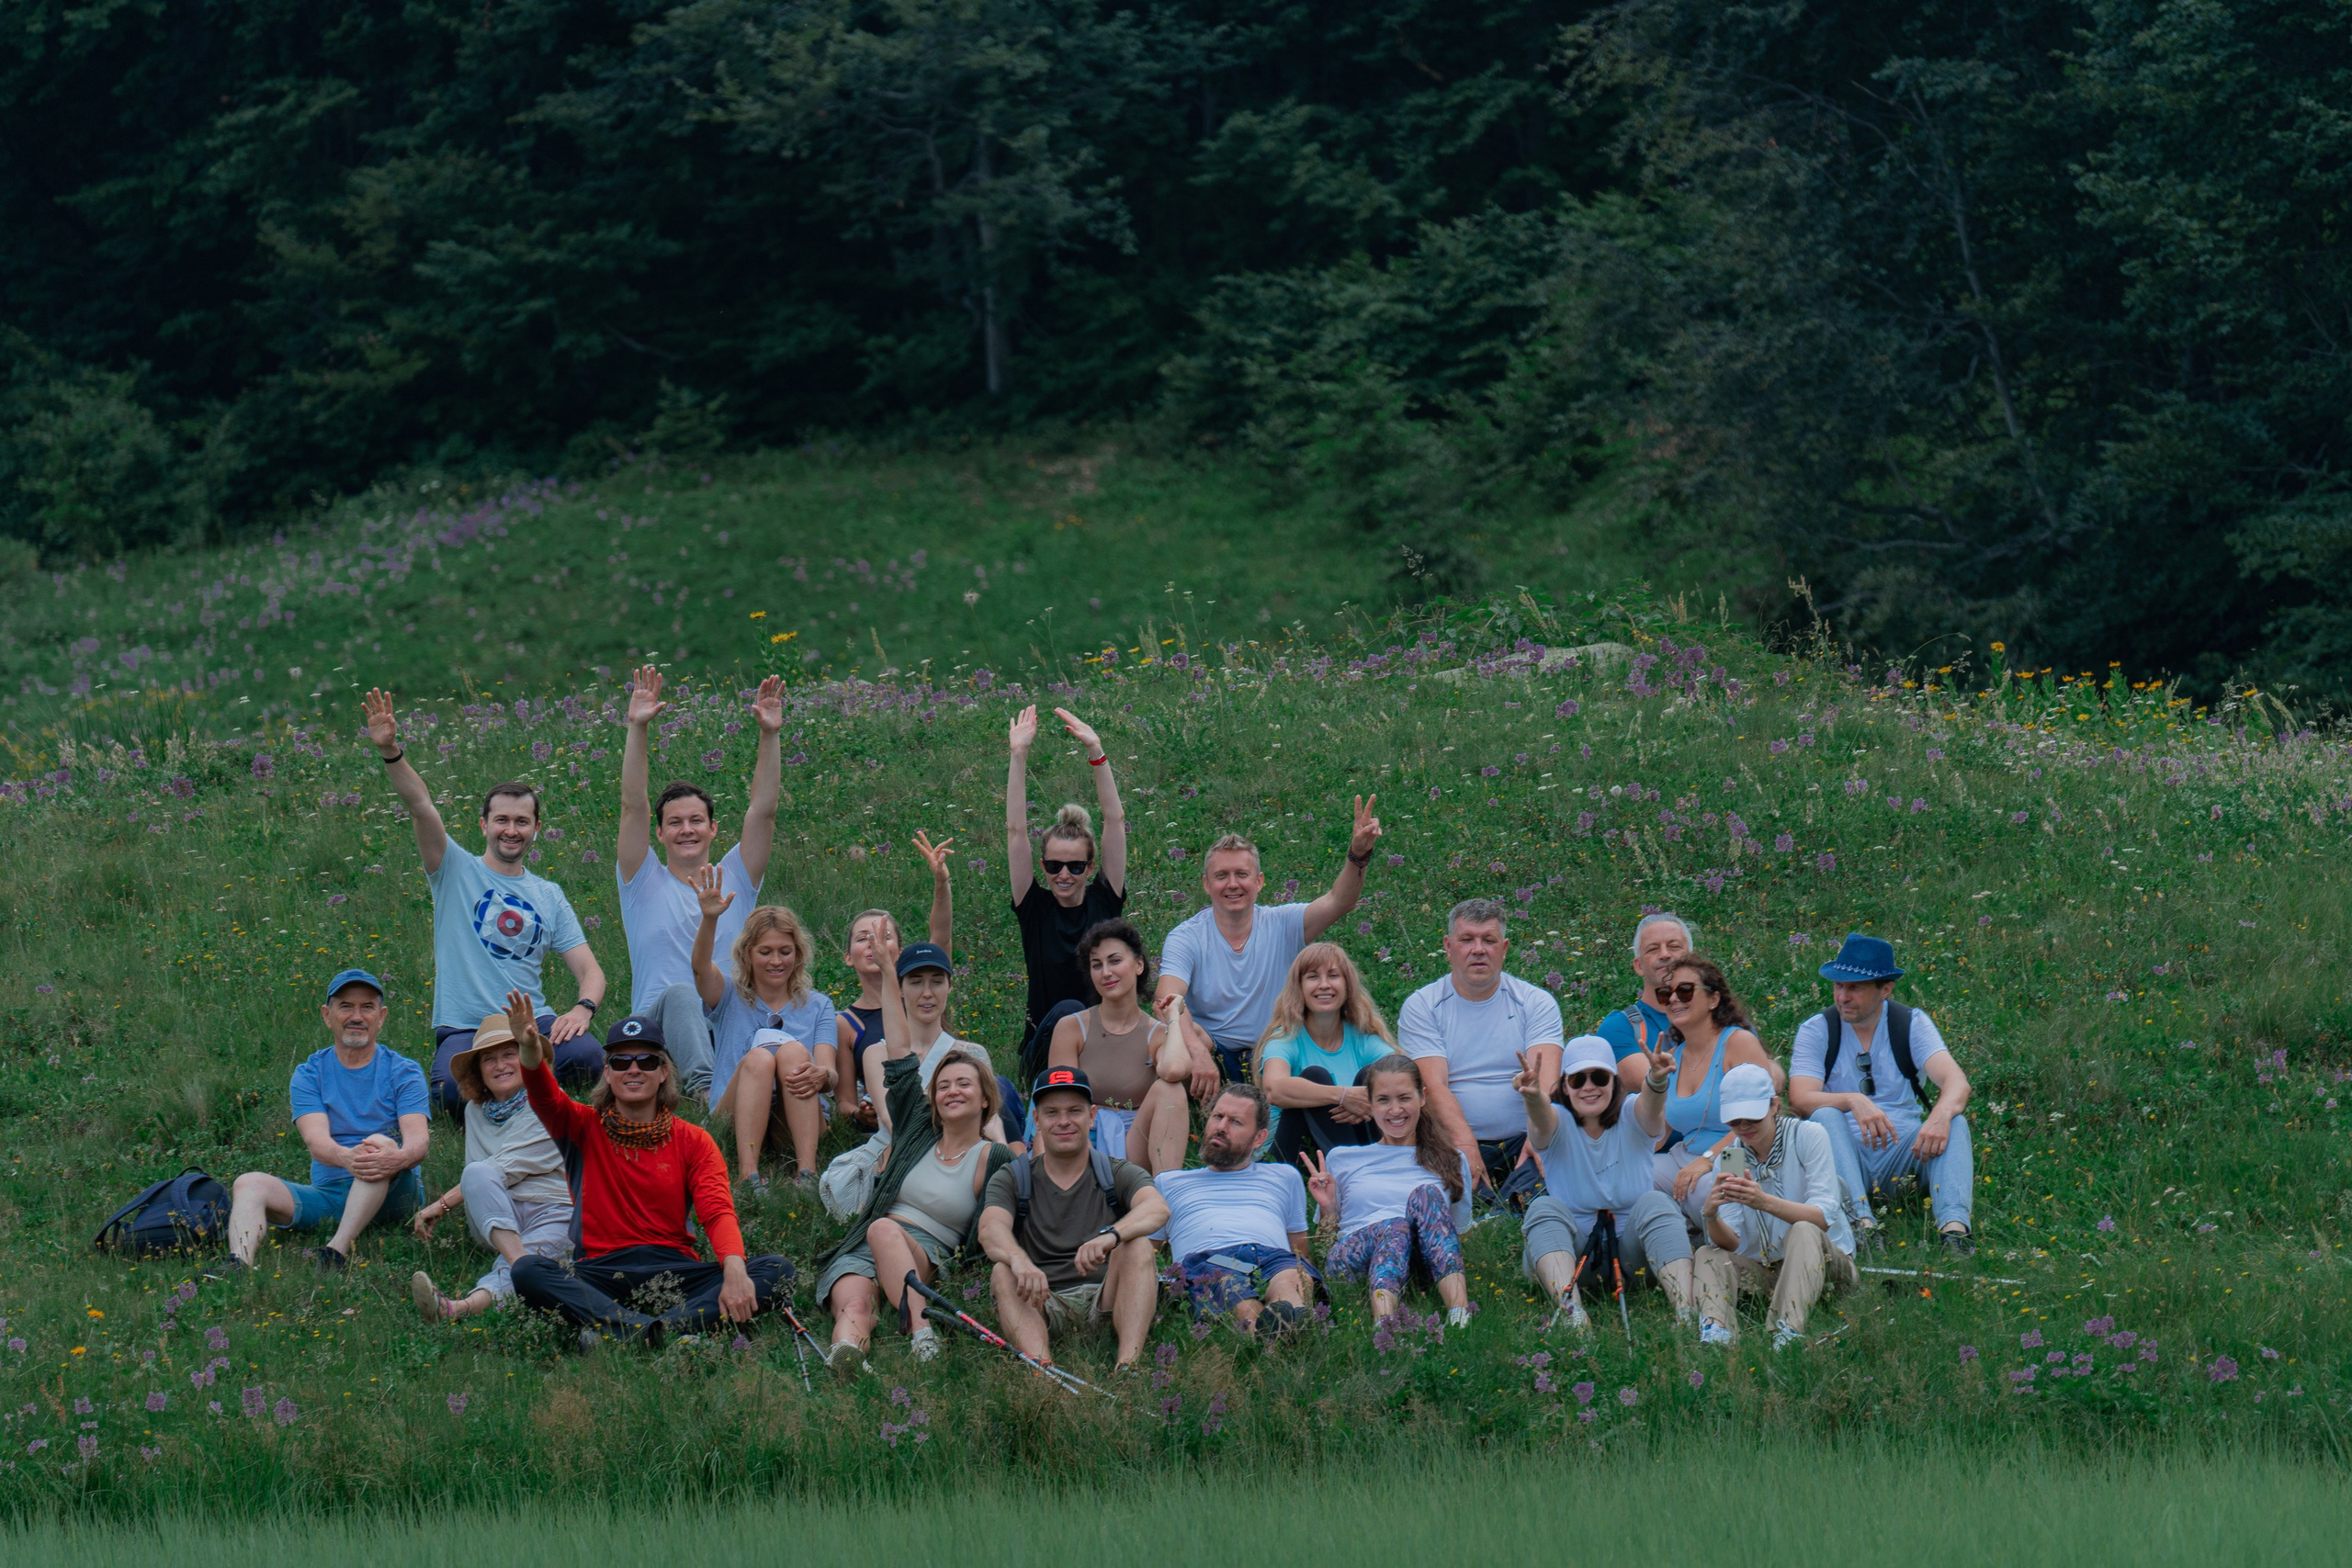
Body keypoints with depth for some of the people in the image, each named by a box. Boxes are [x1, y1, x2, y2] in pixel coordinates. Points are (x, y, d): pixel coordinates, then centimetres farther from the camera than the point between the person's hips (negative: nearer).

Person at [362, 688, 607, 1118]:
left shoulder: (549, 896, 16)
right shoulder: (457, 871, 7)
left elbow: (590, 970, 10)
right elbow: (421, 807, -9)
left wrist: (583, 1008, -13)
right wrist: (390, 752, -26)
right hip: (463, 1028, -2)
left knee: (586, 1056, -30)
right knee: (458, 1093, -34)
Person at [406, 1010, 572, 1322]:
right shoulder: (476, 1110, 16)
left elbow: (508, 1167, -11)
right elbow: (477, 1177, 16)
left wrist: (442, 1204, -13)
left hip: (554, 1213, -4)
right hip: (495, 1219, 4)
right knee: (477, 1173, -29)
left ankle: (464, 1307, -69)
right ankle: (521, 1262, -49)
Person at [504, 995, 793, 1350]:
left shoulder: (693, 1141, 10)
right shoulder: (585, 1128, 11)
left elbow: (718, 1212, -5)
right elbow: (547, 1099, -11)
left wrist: (734, 1271, -26)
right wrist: (531, 1052, -35)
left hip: (674, 1273, 1)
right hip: (602, 1273, -1)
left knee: (777, 1270, -23)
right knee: (527, 1270, -30)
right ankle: (647, 1330, -43)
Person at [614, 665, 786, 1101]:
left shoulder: (735, 880, 19)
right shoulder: (645, 883, 14)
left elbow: (762, 811, 8)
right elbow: (633, 806, 2)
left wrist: (771, 735, -3)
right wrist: (637, 728, -9)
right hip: (657, 1028, -3)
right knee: (680, 995, -39)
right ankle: (701, 1083, -64)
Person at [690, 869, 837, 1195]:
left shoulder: (817, 1006, 15)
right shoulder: (729, 997, 13)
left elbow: (832, 1075, -1)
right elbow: (701, 967, -11)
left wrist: (821, 1076, -27)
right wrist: (710, 918, -32)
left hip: (799, 1125, 1)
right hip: (734, 1125, 0)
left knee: (793, 1051, -26)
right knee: (758, 1058, -28)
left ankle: (807, 1172, -40)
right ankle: (748, 1175, -42)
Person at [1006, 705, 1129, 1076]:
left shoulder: (1104, 900, 4)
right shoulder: (1034, 907, 3)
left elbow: (1115, 821, 0)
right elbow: (1016, 830, -3)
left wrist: (1096, 752, -7)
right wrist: (1019, 756, -8)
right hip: (1045, 1046, -1)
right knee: (1067, 1012, -31)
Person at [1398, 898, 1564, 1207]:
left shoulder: (1537, 1003, 9)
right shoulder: (1421, 1007, 6)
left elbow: (1545, 1079, -7)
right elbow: (1434, 1085, -9)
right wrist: (1464, 1143, -28)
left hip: (1521, 1143, 1)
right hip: (1455, 1143, -1)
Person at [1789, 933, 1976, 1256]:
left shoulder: (1911, 1024, 3)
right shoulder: (1816, 1031, 1)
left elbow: (1956, 1081, -13)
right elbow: (1800, 1098, -16)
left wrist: (1941, 1114, -38)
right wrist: (1853, 1101, -37)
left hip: (1903, 1148, 1)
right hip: (1847, 1151, -1)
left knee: (1954, 1122, -25)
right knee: (1825, 1116, -30)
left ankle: (1954, 1224, -47)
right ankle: (1861, 1221, -50)